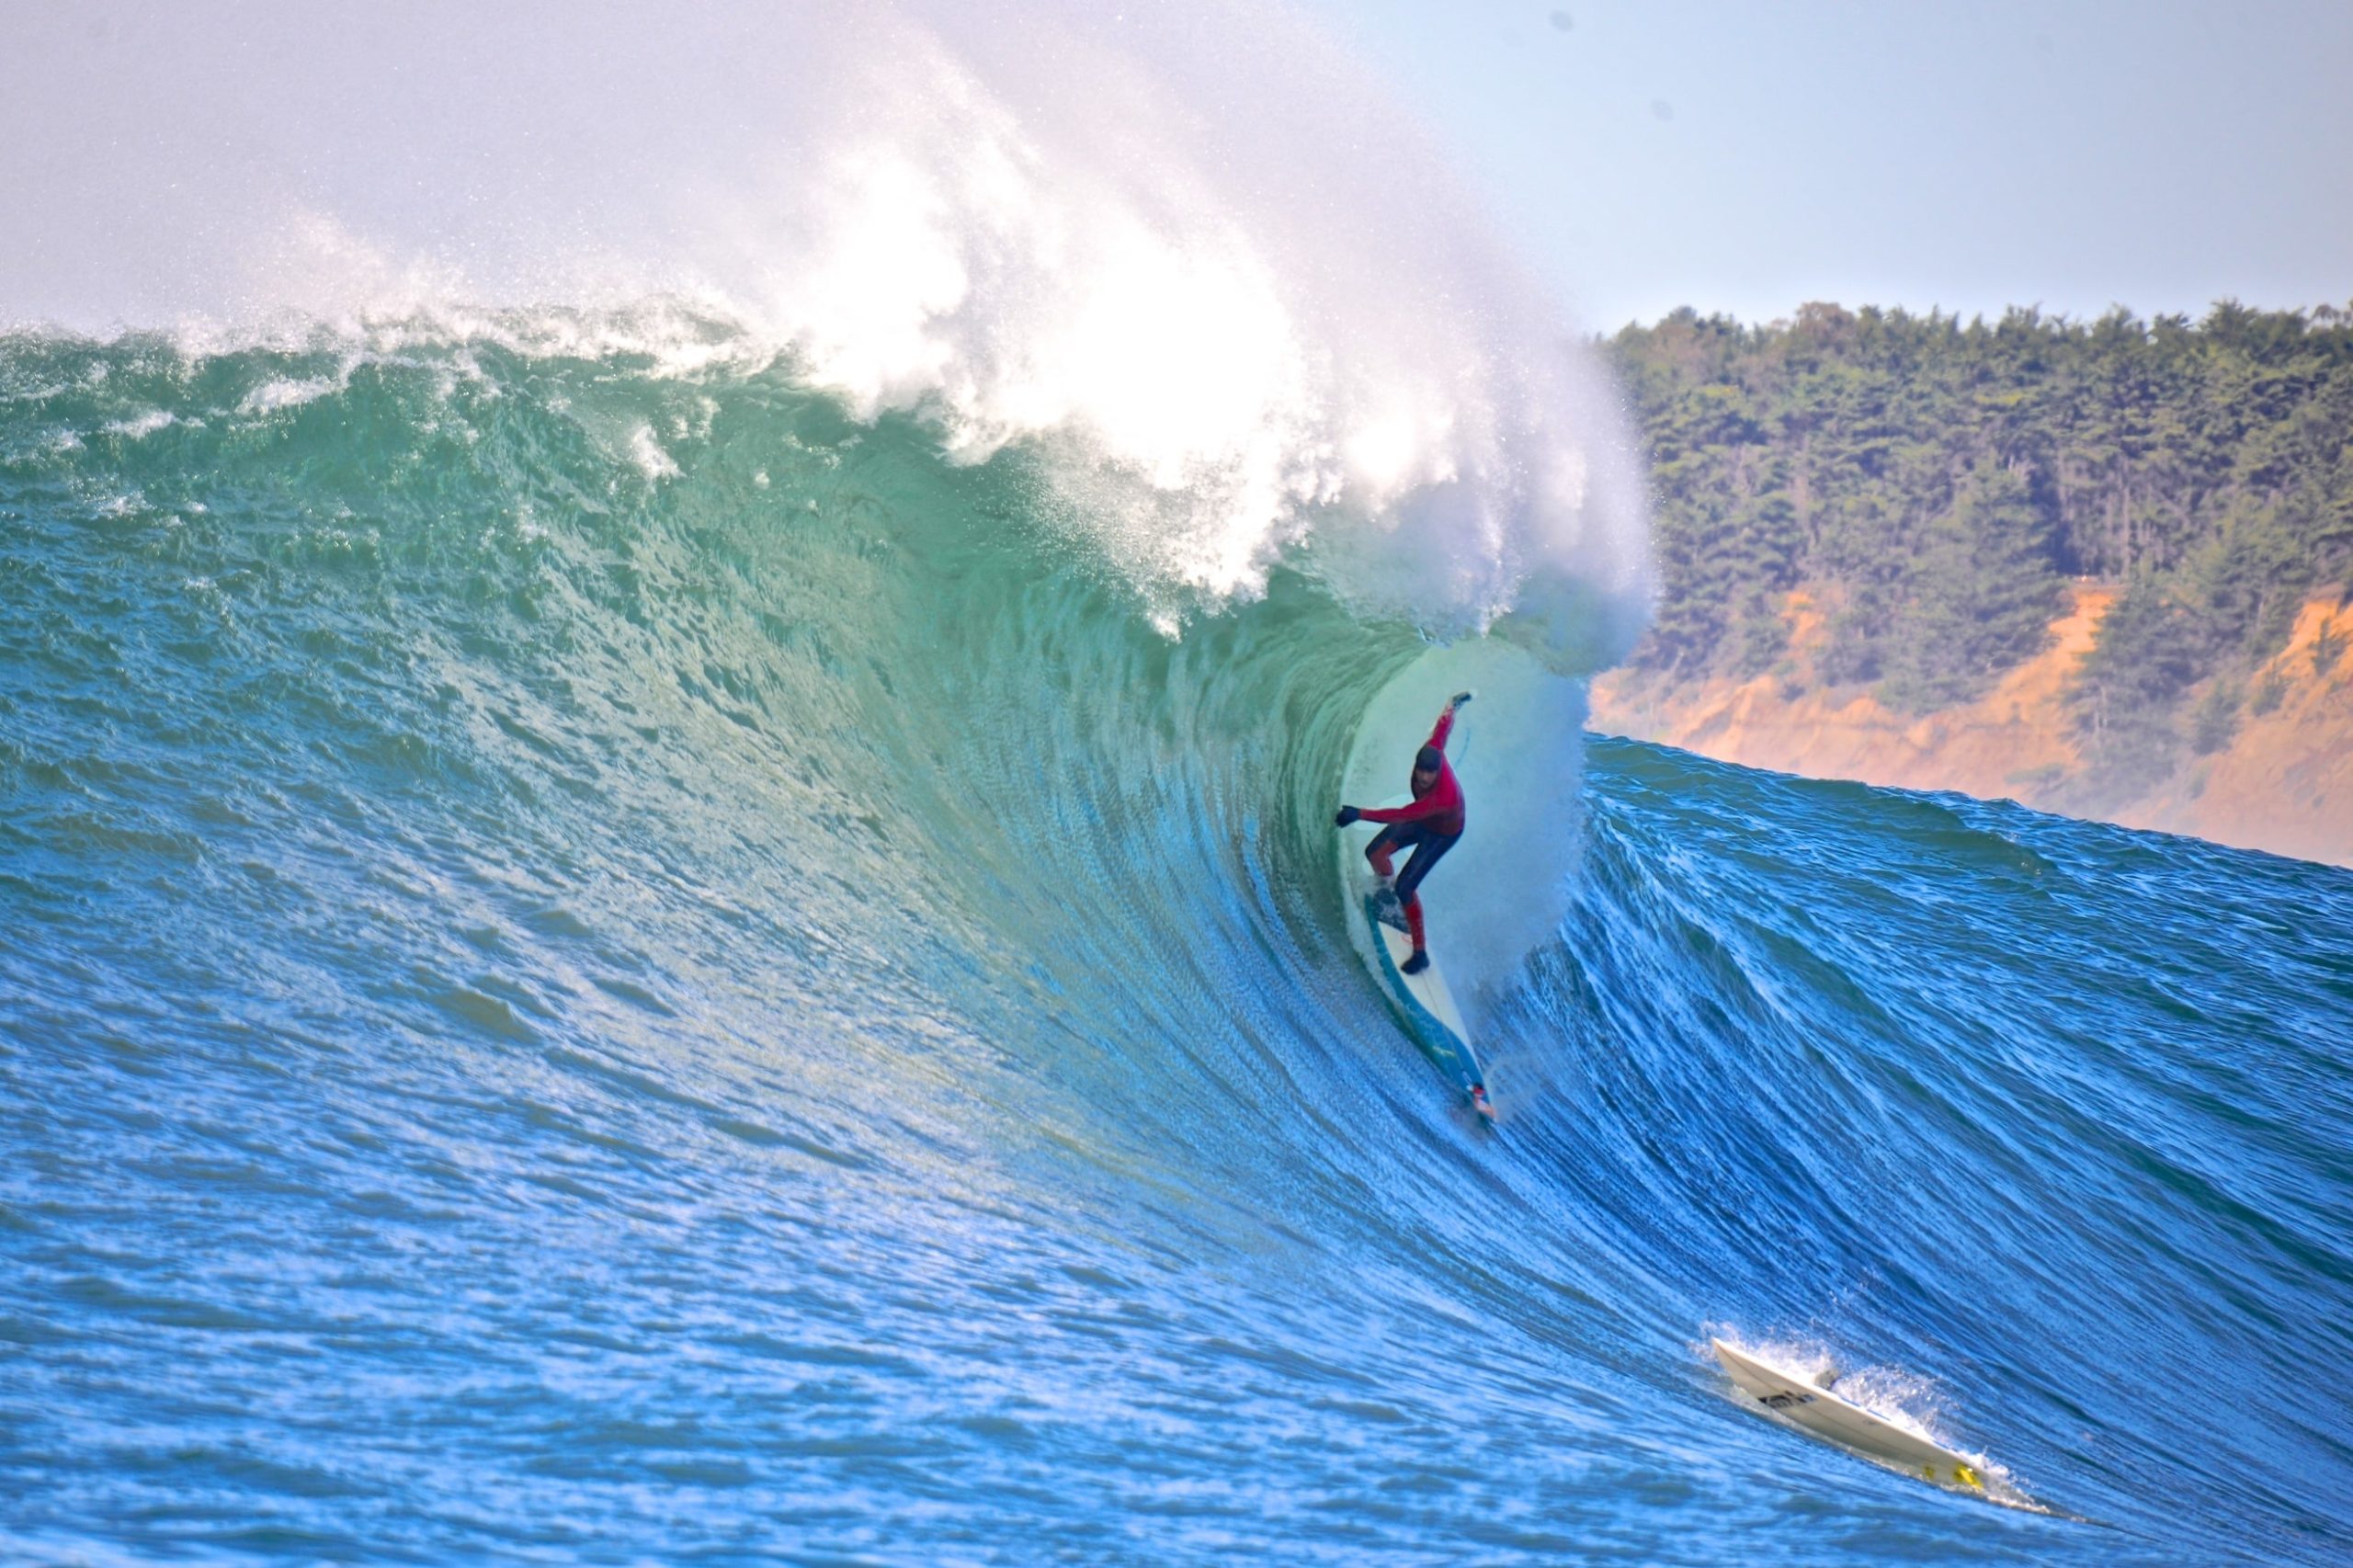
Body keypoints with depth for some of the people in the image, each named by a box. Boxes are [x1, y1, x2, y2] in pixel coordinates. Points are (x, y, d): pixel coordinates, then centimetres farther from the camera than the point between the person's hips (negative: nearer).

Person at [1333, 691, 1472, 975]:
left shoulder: (1443, 796, -47)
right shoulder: (1431, 751, -29)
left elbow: (1401, 816, -50)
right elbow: (1443, 728, -7)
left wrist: (1359, 814, -53)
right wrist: (1452, 706, 15)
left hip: (1442, 833, -7)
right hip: (1420, 819, 7)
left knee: (1405, 887, -12)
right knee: (1375, 852, 3)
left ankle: (1420, 952, 1)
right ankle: (1389, 892, 37)